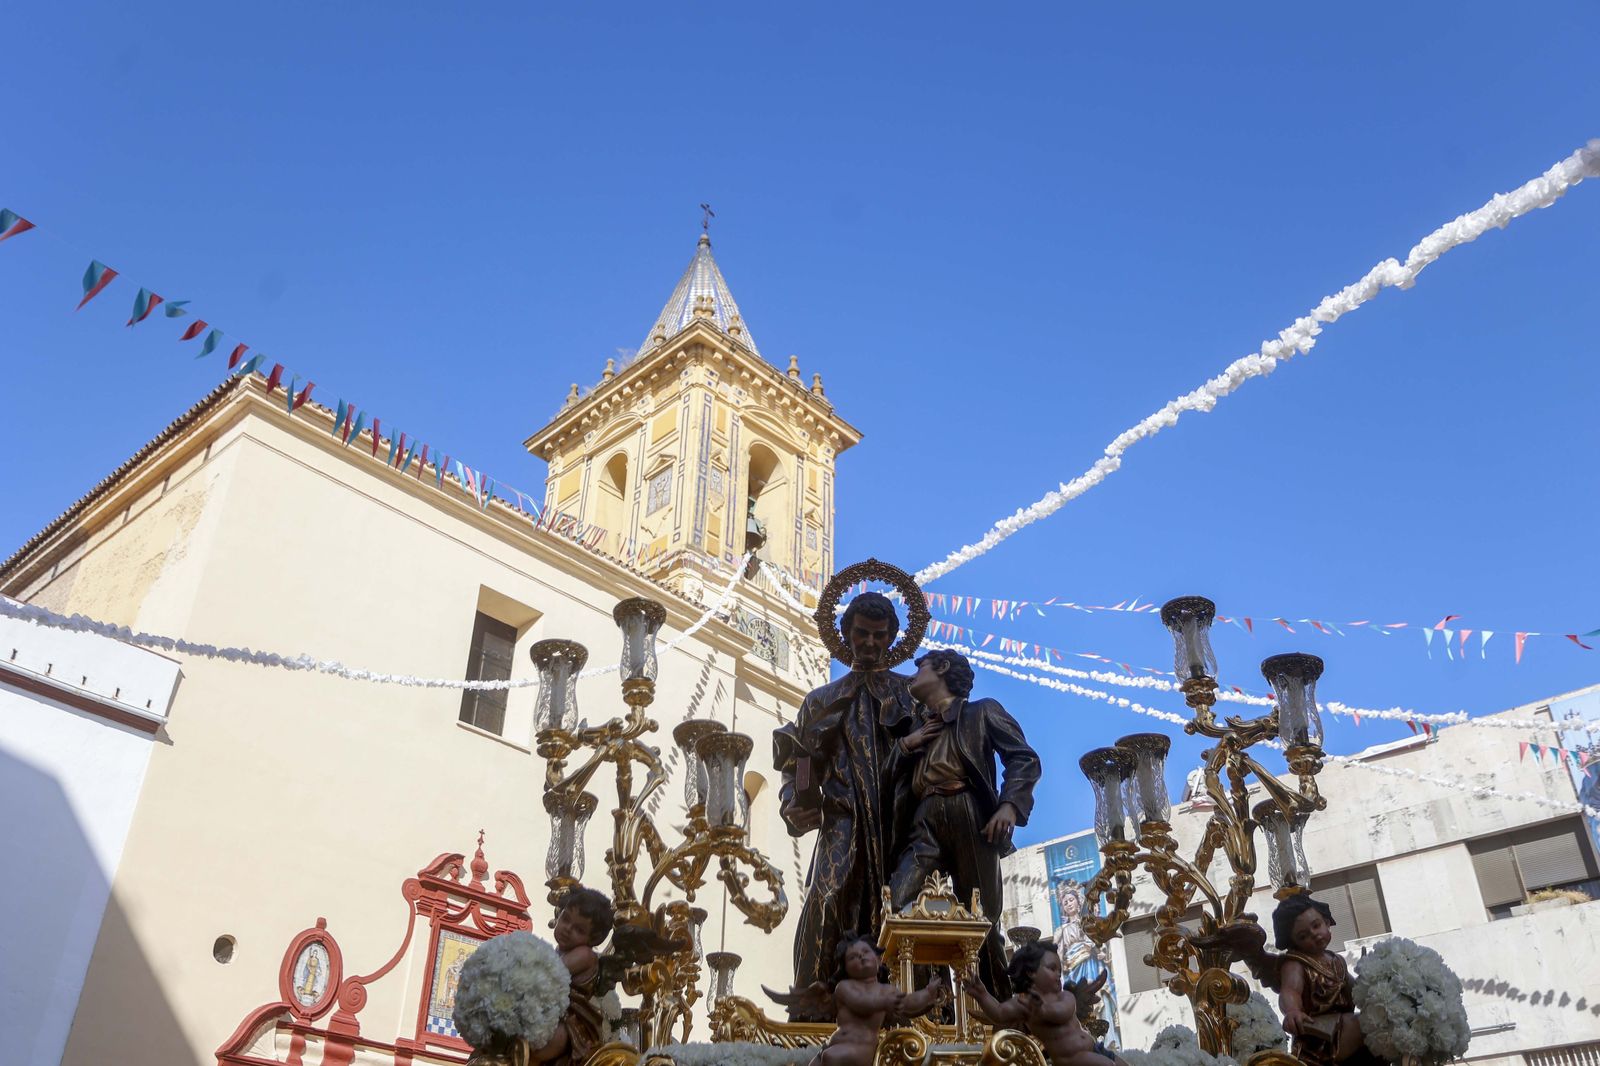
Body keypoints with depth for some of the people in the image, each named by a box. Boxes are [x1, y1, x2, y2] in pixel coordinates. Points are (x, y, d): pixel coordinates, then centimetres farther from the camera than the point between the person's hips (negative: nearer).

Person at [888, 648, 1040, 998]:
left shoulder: (981, 712, 15)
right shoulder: (916, 726, 30)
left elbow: (1024, 758, 3)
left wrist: (1009, 804, -14)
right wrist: (905, 745, 8)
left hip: (969, 817, -4)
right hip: (926, 823, 4)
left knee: (982, 920, -6)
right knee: (894, 906, -18)